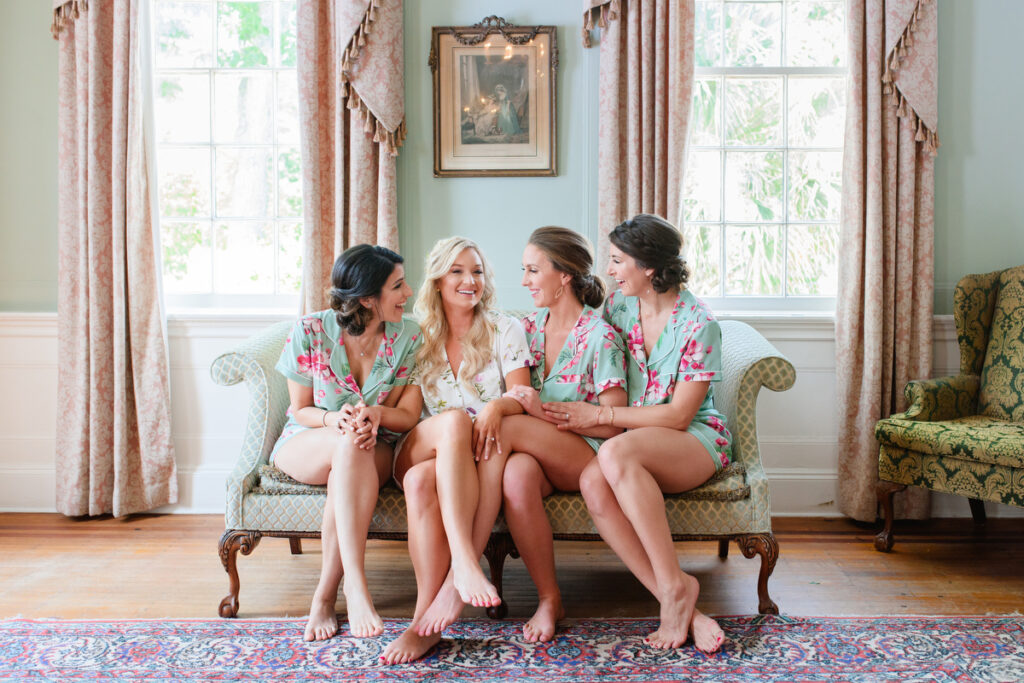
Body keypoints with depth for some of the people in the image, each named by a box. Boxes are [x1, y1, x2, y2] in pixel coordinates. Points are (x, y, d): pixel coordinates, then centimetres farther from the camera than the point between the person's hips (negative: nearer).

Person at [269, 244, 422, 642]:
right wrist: (334, 419, -25)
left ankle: (325, 597, -26)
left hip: (374, 452, 1)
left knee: (350, 463, -38)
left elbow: (408, 415, -4)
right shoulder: (310, 331, -11)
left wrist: (374, 412, -27)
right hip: (303, 445, -1)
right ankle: (355, 585, -43)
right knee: (350, 442, -39)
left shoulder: (407, 337, -7)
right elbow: (299, 410, -2)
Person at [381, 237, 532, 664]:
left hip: (485, 454, -1)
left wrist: (496, 407, -24)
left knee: (421, 480, -37)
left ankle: (427, 618, -34)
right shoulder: (420, 339, 15)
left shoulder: (505, 330, 10)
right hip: (424, 449, 1)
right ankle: (464, 563, -46)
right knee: (453, 419, -36)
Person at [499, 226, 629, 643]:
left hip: (587, 456, -4)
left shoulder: (599, 337, -6)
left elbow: (614, 424, -10)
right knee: (516, 473, -35)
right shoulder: (529, 328, 13)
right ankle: (549, 600, -20)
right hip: (535, 453, 4)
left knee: (509, 427, -32)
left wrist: (546, 411, -18)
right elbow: (516, 398, 16)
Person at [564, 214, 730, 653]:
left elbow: (678, 415, -14)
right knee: (593, 483, -31)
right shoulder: (618, 306, 7)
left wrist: (600, 416, -17)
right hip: (636, 442, 5)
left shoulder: (699, 324, -11)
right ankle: (678, 605, -29)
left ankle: (674, 584, -27)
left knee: (616, 453, -37)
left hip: (695, 440, -5)